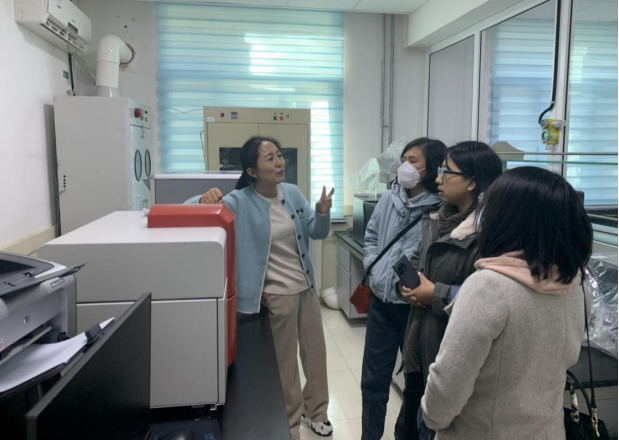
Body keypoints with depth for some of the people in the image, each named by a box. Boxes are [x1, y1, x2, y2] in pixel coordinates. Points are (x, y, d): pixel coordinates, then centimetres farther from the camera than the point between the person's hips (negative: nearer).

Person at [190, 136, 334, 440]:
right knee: (285, 360, 10)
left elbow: (317, 233, 5)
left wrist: (323, 213, -17)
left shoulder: (292, 193, 0)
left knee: (316, 350, 19)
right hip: (277, 295, -6)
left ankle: (316, 410, 44)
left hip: (306, 286, 6)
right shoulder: (239, 202, -17)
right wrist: (204, 199, -42)